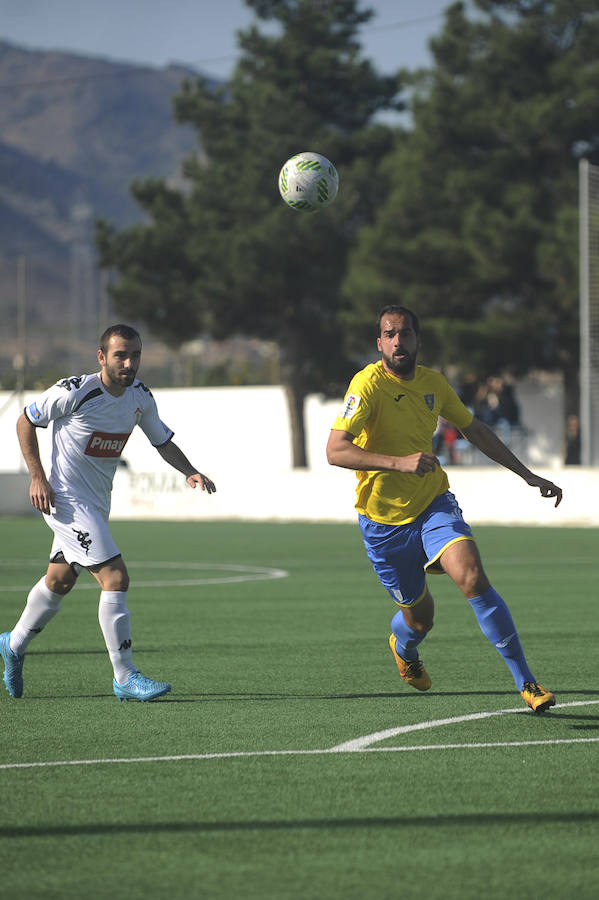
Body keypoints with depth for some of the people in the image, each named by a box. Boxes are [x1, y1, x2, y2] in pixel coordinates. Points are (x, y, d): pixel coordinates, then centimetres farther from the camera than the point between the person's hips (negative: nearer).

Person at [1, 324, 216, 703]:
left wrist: (191, 472, -7)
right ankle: (125, 678, -12)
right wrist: (38, 477, -12)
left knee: (59, 580, 22)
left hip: (98, 502, 8)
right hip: (66, 498, -8)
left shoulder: (140, 396, -1)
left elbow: (163, 441, 11)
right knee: (115, 578, -17)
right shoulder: (74, 392, -20)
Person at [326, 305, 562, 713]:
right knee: (419, 619, 7)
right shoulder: (368, 385, -17)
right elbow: (336, 451, -29)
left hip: (434, 504, 3)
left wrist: (528, 475, 20)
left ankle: (526, 682, -17)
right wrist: (400, 462, -41)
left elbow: (474, 430, 19)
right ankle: (404, 649, 48)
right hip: (384, 521, -3)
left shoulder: (434, 383, 1)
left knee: (473, 578, -23)